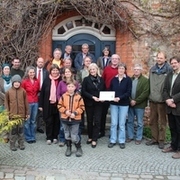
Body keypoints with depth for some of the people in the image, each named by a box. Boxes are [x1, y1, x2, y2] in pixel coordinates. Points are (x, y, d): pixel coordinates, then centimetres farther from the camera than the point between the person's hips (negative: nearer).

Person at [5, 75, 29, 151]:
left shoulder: (23, 91, -1)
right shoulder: (8, 92, -2)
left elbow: (26, 102, 3)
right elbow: (6, 103, 3)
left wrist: (27, 113, 5)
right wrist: (7, 113, -1)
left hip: (21, 113, 1)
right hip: (12, 114, -1)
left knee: (21, 129, 10)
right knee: (13, 129, 5)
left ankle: (21, 143, 22)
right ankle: (12, 144, 17)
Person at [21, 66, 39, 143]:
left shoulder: (37, 81, 4)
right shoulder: (24, 81, -8)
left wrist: (35, 97, 9)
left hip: (35, 103, 4)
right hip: (27, 103, -4)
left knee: (33, 121, 11)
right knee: (27, 121, 1)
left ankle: (33, 137, 21)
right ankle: (28, 137, 13)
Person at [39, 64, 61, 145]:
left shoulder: (61, 80, -4)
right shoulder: (46, 80, -1)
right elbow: (42, 92, 1)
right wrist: (41, 105, 0)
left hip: (57, 104, 0)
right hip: (48, 104, 0)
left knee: (57, 121, 10)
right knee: (49, 121, 6)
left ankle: (55, 137, 23)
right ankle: (49, 138, 17)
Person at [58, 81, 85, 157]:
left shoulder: (78, 97, -5)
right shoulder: (63, 96, -2)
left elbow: (82, 107, -3)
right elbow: (60, 106, 2)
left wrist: (75, 113, -15)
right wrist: (65, 111, -13)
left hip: (75, 119, -2)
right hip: (65, 119, 2)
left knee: (74, 137, -3)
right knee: (67, 135, 14)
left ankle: (79, 148, 18)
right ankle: (68, 148, 31)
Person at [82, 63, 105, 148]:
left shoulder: (101, 79, 6)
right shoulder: (86, 79, 0)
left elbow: (104, 90, 12)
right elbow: (83, 91, -6)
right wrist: (92, 97, -16)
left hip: (98, 103, 1)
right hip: (89, 103, -1)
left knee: (97, 121, -3)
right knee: (90, 121, 10)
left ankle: (94, 140, 4)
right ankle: (90, 137, 25)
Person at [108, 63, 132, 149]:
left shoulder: (128, 80, -2)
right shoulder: (113, 79, 7)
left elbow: (128, 92, -8)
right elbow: (110, 90, 8)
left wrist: (119, 98, -19)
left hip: (124, 104, -2)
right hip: (113, 104, 2)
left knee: (122, 123, 4)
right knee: (113, 123, 4)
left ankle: (122, 141, 15)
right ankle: (113, 140, 14)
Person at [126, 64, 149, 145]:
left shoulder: (145, 80, -5)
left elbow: (145, 93, -12)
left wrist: (136, 101, -15)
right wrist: (130, 100, -10)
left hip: (140, 105, -4)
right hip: (130, 104, 4)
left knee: (139, 122, 5)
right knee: (130, 121, 12)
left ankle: (138, 138, 16)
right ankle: (130, 136, 24)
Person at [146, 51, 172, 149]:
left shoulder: (169, 70, -5)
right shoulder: (152, 69, 11)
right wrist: (149, 94, 12)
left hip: (162, 100, -5)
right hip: (152, 99, 5)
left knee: (162, 121, 5)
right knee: (152, 120, 11)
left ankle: (161, 140, 15)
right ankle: (154, 138, 24)